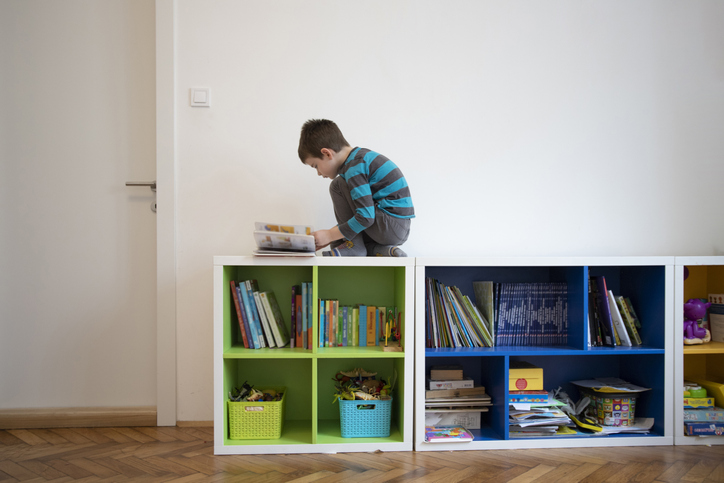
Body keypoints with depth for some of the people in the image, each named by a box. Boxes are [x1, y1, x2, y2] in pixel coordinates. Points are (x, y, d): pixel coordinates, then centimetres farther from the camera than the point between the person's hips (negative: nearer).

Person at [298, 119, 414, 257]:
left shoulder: (354, 168, -17)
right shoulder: (361, 155, 14)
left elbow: (366, 217, -23)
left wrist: (330, 235, -12)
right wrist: (332, 236, 16)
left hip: (391, 227, -10)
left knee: (337, 185, -6)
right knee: (337, 244, 19)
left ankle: (355, 246, -5)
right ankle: (381, 249, 0)